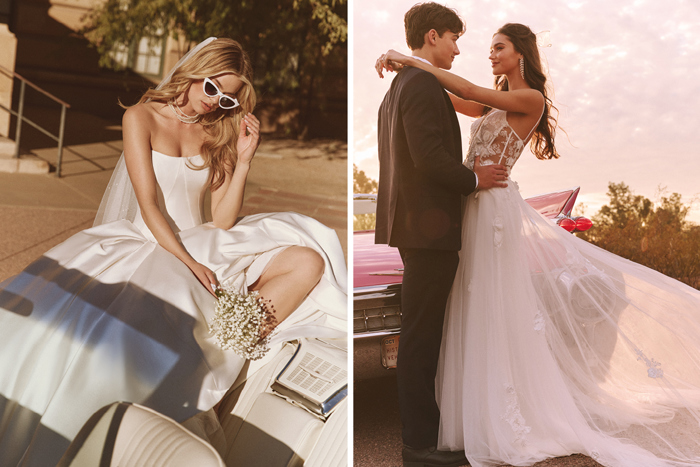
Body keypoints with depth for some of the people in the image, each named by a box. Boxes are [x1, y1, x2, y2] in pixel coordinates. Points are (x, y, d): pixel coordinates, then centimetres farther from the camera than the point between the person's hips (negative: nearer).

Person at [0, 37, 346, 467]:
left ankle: (228, 347, -27)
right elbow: (148, 203, -10)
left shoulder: (219, 135, 13)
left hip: (203, 245, 4)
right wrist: (184, 260, -22)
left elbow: (223, 220, 5)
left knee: (308, 261, -18)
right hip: (148, 242, -4)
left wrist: (244, 161, -5)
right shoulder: (142, 117, 2)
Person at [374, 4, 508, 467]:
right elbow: (429, 156, -23)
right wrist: (475, 179, -8)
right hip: (429, 226, -11)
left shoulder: (397, 86, 20)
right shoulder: (424, 85, -13)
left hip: (413, 223, 11)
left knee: (421, 336, 16)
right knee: (421, 337, -4)